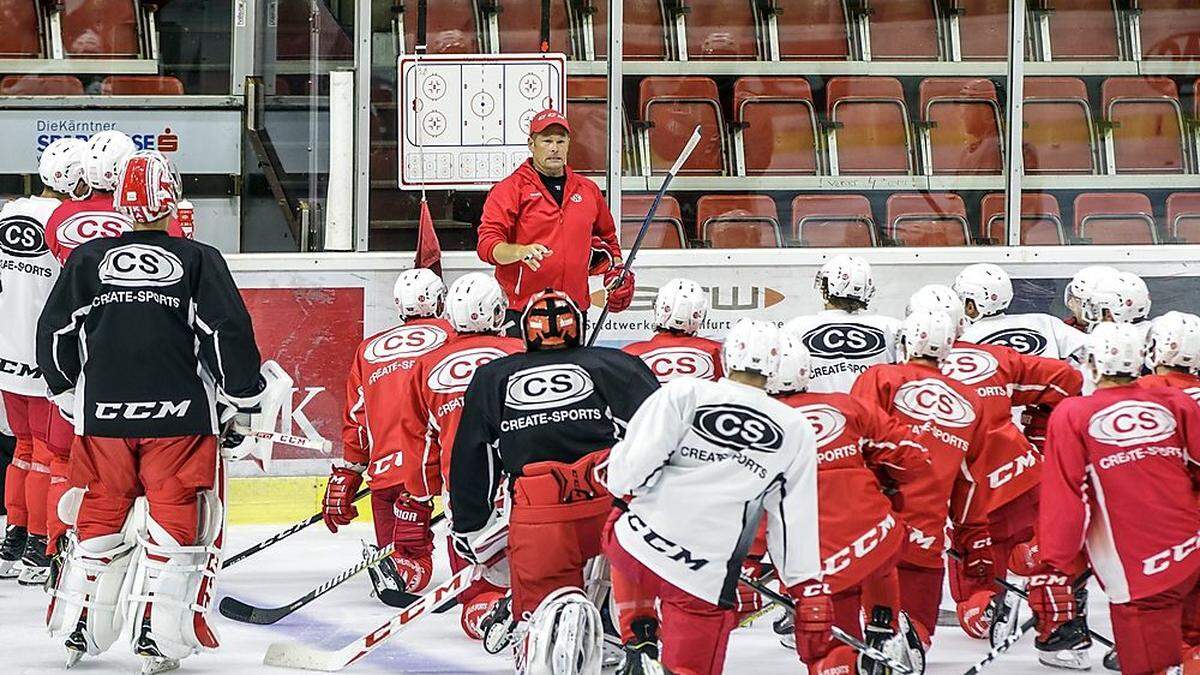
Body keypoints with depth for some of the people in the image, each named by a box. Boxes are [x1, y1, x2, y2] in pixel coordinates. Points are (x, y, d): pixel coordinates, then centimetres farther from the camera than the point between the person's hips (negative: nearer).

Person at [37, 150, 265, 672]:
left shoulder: (88, 259, 6)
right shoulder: (198, 260, -1)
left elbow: (54, 334, 8)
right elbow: (229, 332, -5)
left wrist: (70, 395, 22)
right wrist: (245, 398, 7)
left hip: (102, 413, 3)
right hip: (179, 414, -3)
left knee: (99, 516, 16)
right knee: (178, 520, 5)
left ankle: (78, 628, 21)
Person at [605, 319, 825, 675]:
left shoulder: (683, 393, -3)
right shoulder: (797, 430, 5)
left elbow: (632, 469, -9)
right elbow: (796, 521, 5)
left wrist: (624, 488, 14)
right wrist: (811, 592, 11)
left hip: (633, 550, 1)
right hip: (703, 584, -1)